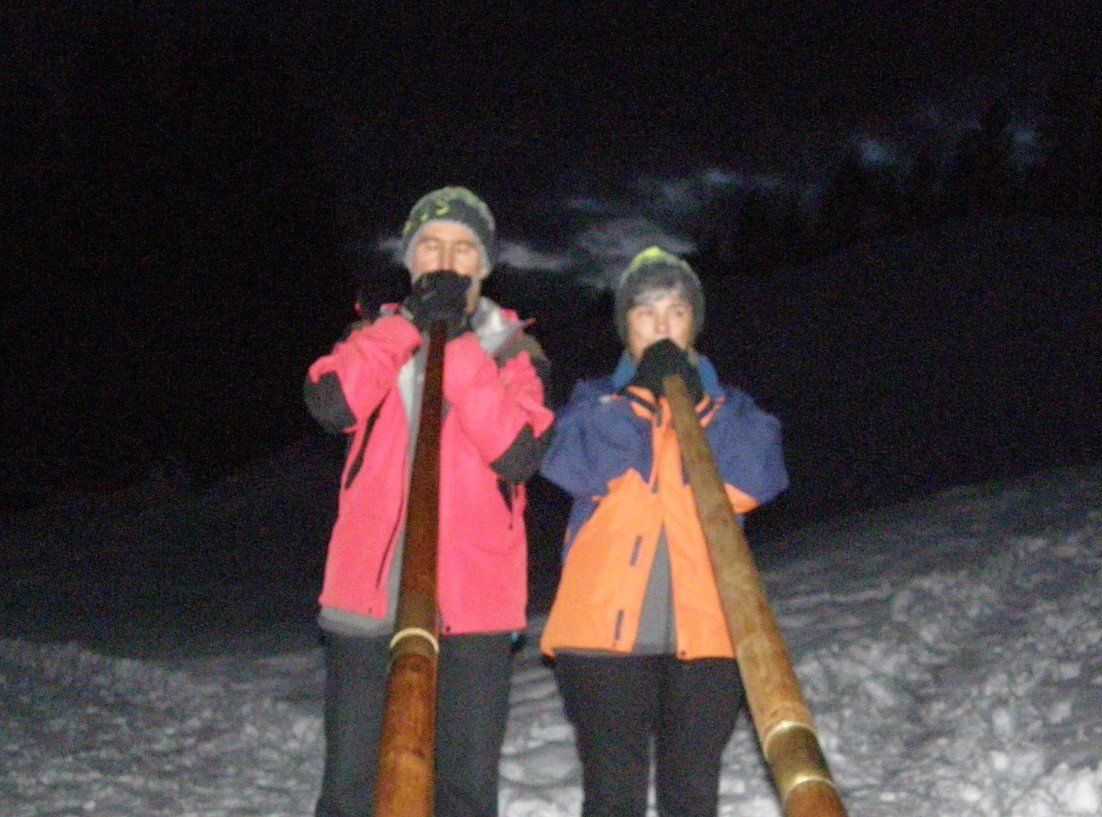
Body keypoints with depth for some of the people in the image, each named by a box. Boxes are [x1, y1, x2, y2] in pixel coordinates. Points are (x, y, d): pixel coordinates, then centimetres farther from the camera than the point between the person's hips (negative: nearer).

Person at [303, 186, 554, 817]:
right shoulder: (379, 335, 13)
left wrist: (459, 347, -12)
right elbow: (331, 404, -9)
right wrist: (412, 322, -11)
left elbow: (518, 456, -10)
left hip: (474, 601, -1)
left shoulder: (515, 351, 8)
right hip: (369, 595, 1)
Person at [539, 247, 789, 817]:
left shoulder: (729, 405, 15)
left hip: (705, 631, 1)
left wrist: (695, 402, -10)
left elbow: (754, 482, -4)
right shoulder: (596, 399, 13)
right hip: (606, 626, -1)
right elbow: (576, 468, -8)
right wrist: (641, 392, -11)